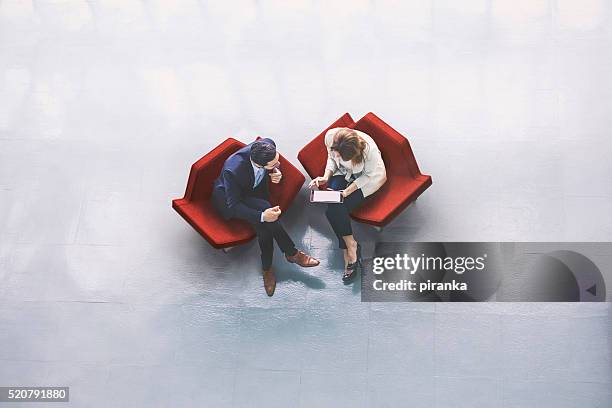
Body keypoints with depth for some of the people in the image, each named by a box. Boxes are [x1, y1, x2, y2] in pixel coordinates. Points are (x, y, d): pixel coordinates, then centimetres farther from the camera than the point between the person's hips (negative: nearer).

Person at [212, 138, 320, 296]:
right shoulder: (233, 170, -40)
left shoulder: (268, 145, -25)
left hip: (256, 189, 5)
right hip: (229, 197, -5)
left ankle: (267, 268, -6)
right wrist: (262, 216, -41)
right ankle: (292, 253, -15)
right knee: (263, 209, -32)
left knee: (264, 226, -26)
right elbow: (234, 206, -31)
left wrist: (276, 172, -20)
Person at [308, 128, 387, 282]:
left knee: (336, 210, -24)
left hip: (365, 180, -4)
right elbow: (331, 159, -1)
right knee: (333, 208, -23)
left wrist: (348, 190, -25)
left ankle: (350, 249, -5)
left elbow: (371, 175, -18)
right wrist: (326, 177, -17)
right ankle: (351, 246, -8)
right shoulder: (330, 136, -23)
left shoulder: (369, 149, -36)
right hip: (342, 174, 5)